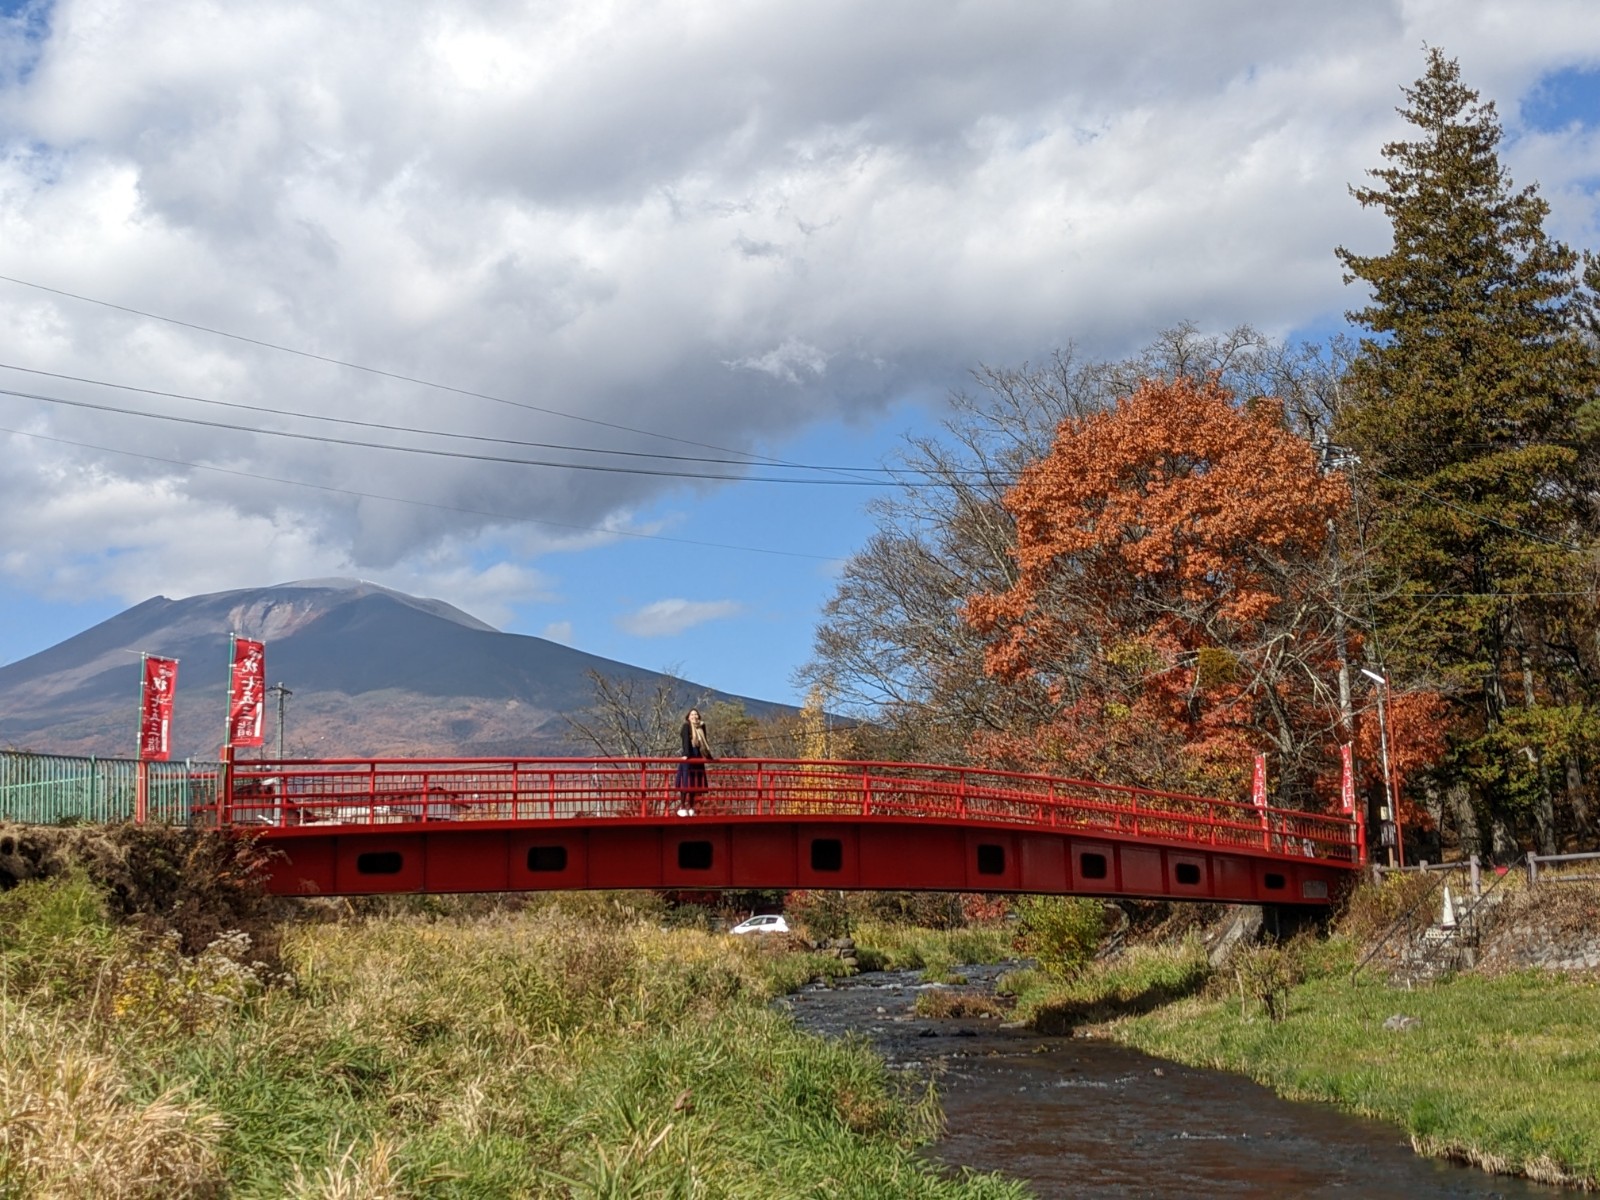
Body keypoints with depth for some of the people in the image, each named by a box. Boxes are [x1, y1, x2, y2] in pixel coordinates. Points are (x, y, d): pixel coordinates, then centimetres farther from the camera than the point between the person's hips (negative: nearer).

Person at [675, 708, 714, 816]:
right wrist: (685, 754, -32)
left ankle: (690, 808, 12)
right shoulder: (686, 726, -5)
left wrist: (709, 756, 24)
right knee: (686, 783, -10)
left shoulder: (701, 727, 13)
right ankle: (681, 807, -8)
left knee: (695, 784, 6)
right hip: (688, 759, -6)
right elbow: (686, 741, -19)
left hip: (698, 759, 6)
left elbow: (705, 743, 21)